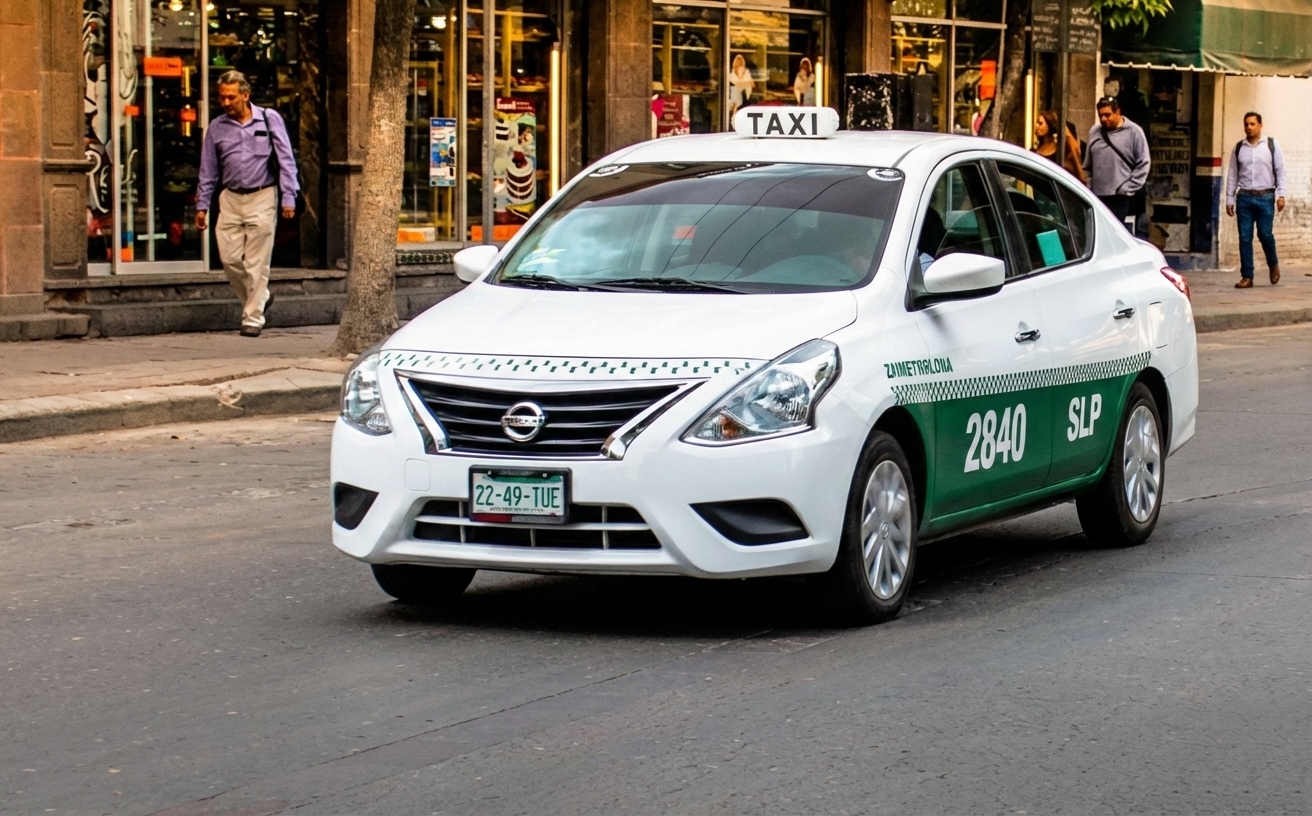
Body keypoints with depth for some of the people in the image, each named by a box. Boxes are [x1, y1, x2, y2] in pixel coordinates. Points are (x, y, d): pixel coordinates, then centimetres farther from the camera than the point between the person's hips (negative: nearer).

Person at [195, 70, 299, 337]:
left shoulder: (269, 119, 0)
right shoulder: (217, 127, 8)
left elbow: (286, 160, -1)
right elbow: (208, 171, 14)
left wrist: (289, 197, -8)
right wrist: (202, 205, 11)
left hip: (262, 197, -3)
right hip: (230, 198, 3)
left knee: (257, 262, -4)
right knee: (229, 257, -2)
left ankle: (253, 318, 3)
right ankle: (260, 298, 22)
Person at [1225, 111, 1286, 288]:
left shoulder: (1271, 145, 3)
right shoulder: (1239, 148, 9)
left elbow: (1280, 171, 2)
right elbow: (1232, 175, 11)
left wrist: (1281, 195, -6)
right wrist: (1229, 199, 8)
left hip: (1265, 196, -2)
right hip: (1244, 197, 2)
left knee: (1265, 234, -6)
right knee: (1245, 238, -1)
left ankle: (1273, 264, 23)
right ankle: (1247, 277, 3)